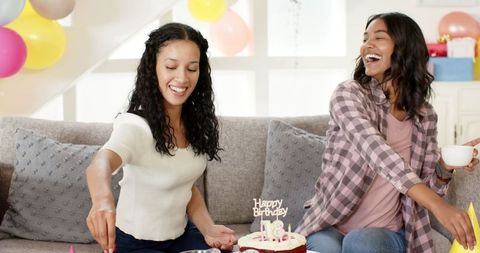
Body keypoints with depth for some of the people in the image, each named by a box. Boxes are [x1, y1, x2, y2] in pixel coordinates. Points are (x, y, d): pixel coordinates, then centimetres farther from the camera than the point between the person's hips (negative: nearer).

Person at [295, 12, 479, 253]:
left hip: (385, 233, 2)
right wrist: (439, 205, -38)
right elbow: (373, 148, -27)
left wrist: (445, 168, -13)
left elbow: (426, 188, 11)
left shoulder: (424, 116, 4)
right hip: (329, 225, -2)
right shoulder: (347, 94, -8)